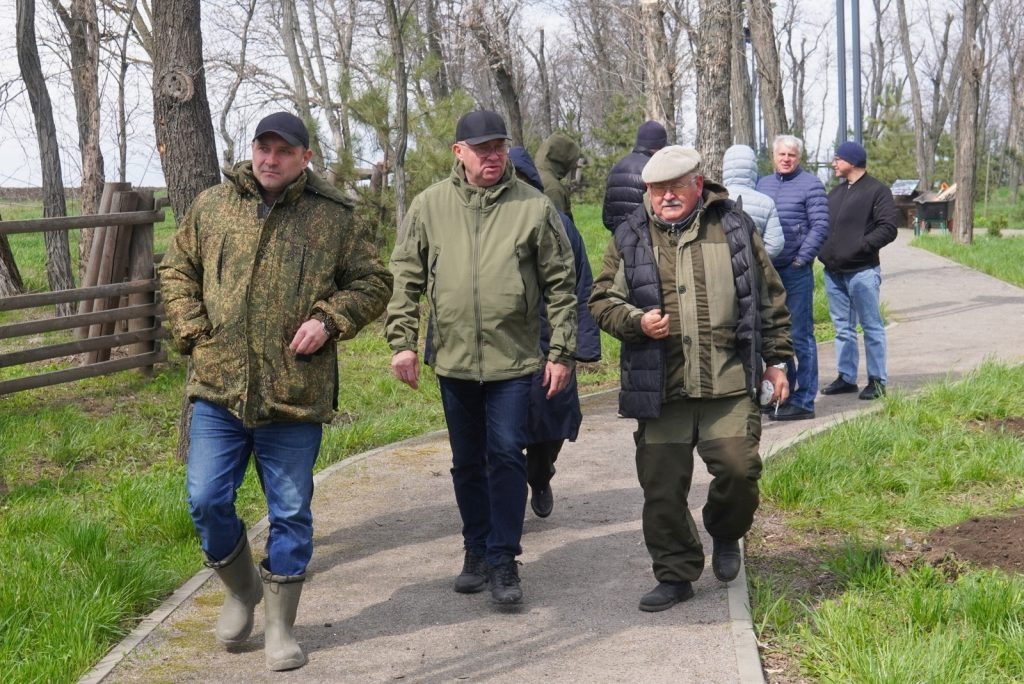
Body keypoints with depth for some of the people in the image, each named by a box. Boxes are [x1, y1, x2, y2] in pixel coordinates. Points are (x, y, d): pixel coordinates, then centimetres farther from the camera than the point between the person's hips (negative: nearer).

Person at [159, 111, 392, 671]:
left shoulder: (331, 217, 0)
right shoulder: (212, 205, 6)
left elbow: (372, 282, 7)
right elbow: (177, 270, 16)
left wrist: (329, 319, -9)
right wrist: (192, 332, 2)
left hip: (295, 395, -1)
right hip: (218, 388, 2)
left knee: (290, 513, 7)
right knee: (206, 501, 2)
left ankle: (280, 626, 23)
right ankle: (240, 589, 31)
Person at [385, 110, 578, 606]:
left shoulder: (534, 207, -3)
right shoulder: (429, 206, 2)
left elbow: (561, 284, 1)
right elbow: (405, 278, 6)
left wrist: (561, 351, -2)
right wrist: (402, 341, -2)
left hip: (513, 359, -2)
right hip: (452, 358, 3)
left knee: (506, 455, -6)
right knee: (468, 462, 13)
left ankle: (502, 560, 3)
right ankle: (477, 551, 26)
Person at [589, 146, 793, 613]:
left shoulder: (734, 228, 7)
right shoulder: (631, 239, 6)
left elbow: (769, 298, 13)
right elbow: (602, 300, 8)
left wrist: (776, 360, 11)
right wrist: (636, 321, -12)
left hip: (729, 384, -1)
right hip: (659, 389, 1)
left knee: (739, 468, -11)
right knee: (662, 488, 4)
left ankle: (725, 535, 22)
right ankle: (675, 575, 21)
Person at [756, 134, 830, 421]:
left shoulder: (810, 184, -2)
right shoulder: (762, 184, 14)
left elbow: (820, 226, -7)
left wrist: (801, 259, -13)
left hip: (796, 271, -6)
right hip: (766, 269, 6)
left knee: (800, 336, -3)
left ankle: (804, 401, 1)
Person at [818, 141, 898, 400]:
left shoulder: (877, 190, -5)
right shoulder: (836, 192, 18)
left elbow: (888, 228, -12)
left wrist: (860, 246, -20)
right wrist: (824, 251, 2)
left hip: (862, 271, -7)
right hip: (833, 271, 7)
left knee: (871, 327, 0)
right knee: (843, 328, 12)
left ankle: (877, 380, 5)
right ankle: (846, 377, 20)